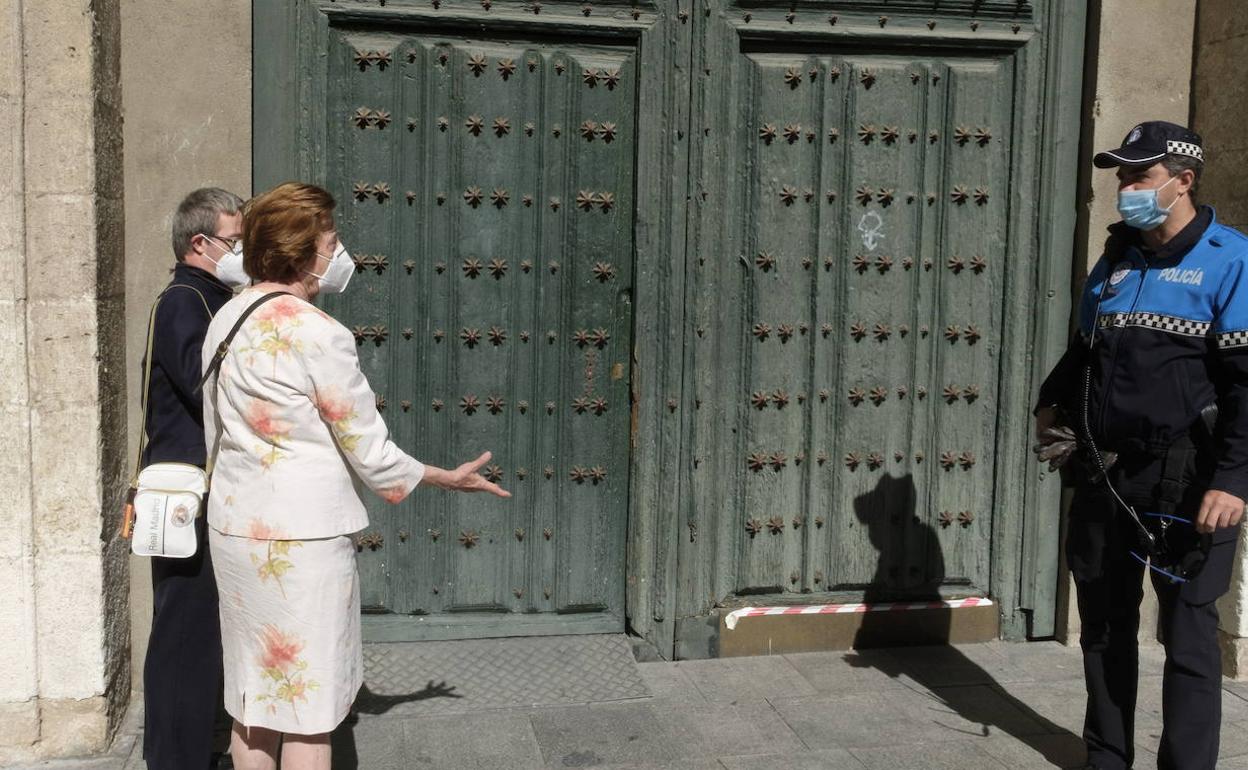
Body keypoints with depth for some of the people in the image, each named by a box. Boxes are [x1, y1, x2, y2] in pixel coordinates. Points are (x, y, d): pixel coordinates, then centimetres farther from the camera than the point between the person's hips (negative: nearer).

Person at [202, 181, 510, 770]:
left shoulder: (226, 320, 7)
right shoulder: (318, 334, -17)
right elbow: (371, 454, -11)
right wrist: (449, 478, 3)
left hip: (234, 526, 8)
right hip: (302, 537, -8)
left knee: (253, 700, 17)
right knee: (307, 711, 3)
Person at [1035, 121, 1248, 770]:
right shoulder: (1114, 261, 13)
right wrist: (1052, 404, 8)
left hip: (1184, 479, -6)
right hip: (1104, 474, 7)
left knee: (1187, 635, 2)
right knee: (1105, 625, 15)